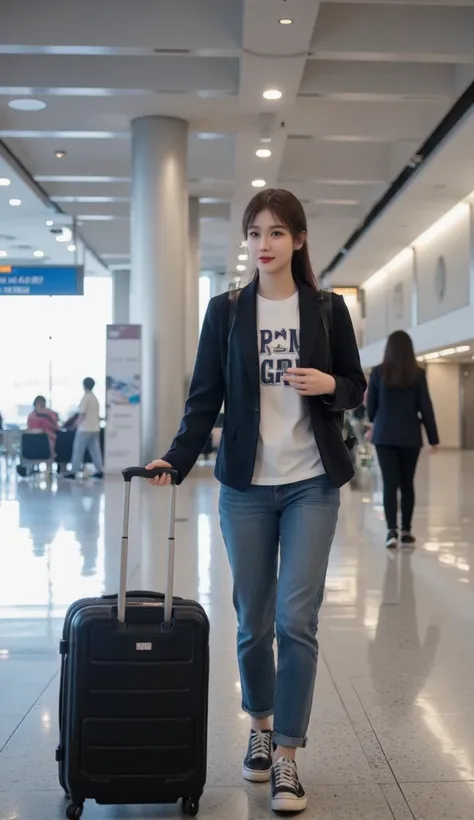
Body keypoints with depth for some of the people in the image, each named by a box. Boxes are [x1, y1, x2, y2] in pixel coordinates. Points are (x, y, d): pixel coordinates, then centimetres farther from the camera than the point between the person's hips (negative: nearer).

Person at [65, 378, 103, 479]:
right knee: (95, 450, 8)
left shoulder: (85, 397, -11)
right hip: (95, 428, 7)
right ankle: (100, 471, 5)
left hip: (85, 428, -7)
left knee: (78, 450, -1)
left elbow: (82, 413, -16)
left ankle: (73, 472, 0)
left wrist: (77, 423, -4)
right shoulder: (95, 398, 12)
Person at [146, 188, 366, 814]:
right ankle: (261, 727, 32)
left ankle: (287, 756, 5)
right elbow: (205, 397, 0)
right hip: (246, 486, 1)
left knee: (296, 619, -6)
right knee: (252, 621, 9)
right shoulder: (225, 311, 4)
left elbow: (356, 388, 10)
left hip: (311, 485, -1)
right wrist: (176, 459, -14)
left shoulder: (328, 310, 4)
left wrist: (330, 385, -13)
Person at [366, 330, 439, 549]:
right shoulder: (418, 374, -4)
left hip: (384, 435, 0)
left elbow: (370, 404, 7)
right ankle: (406, 531, 15)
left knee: (389, 483, -2)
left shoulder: (378, 372, -2)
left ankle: (392, 530, -13)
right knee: (407, 483, 10)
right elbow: (426, 407, -3)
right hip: (410, 436, 0)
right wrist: (433, 437, 3)